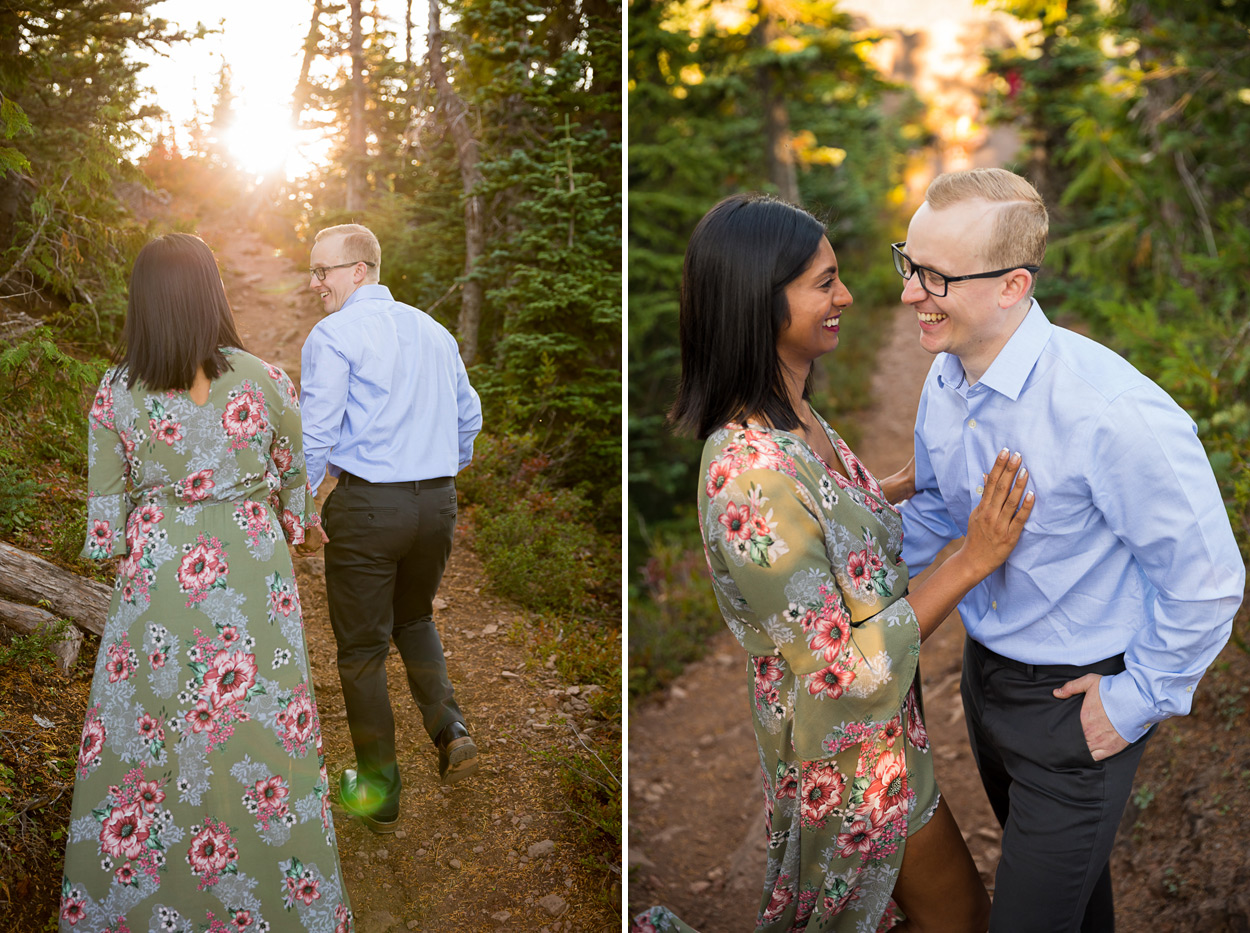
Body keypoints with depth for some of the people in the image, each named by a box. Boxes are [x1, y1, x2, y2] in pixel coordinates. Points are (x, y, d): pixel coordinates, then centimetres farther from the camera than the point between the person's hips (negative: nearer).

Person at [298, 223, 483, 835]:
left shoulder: (333, 335, -8)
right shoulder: (434, 331, 11)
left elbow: (315, 433, -13)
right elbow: (469, 416, 18)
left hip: (366, 504, -6)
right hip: (438, 502, 6)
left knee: (362, 648, 8)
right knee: (415, 620, 28)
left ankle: (378, 793, 17)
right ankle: (450, 731, 10)